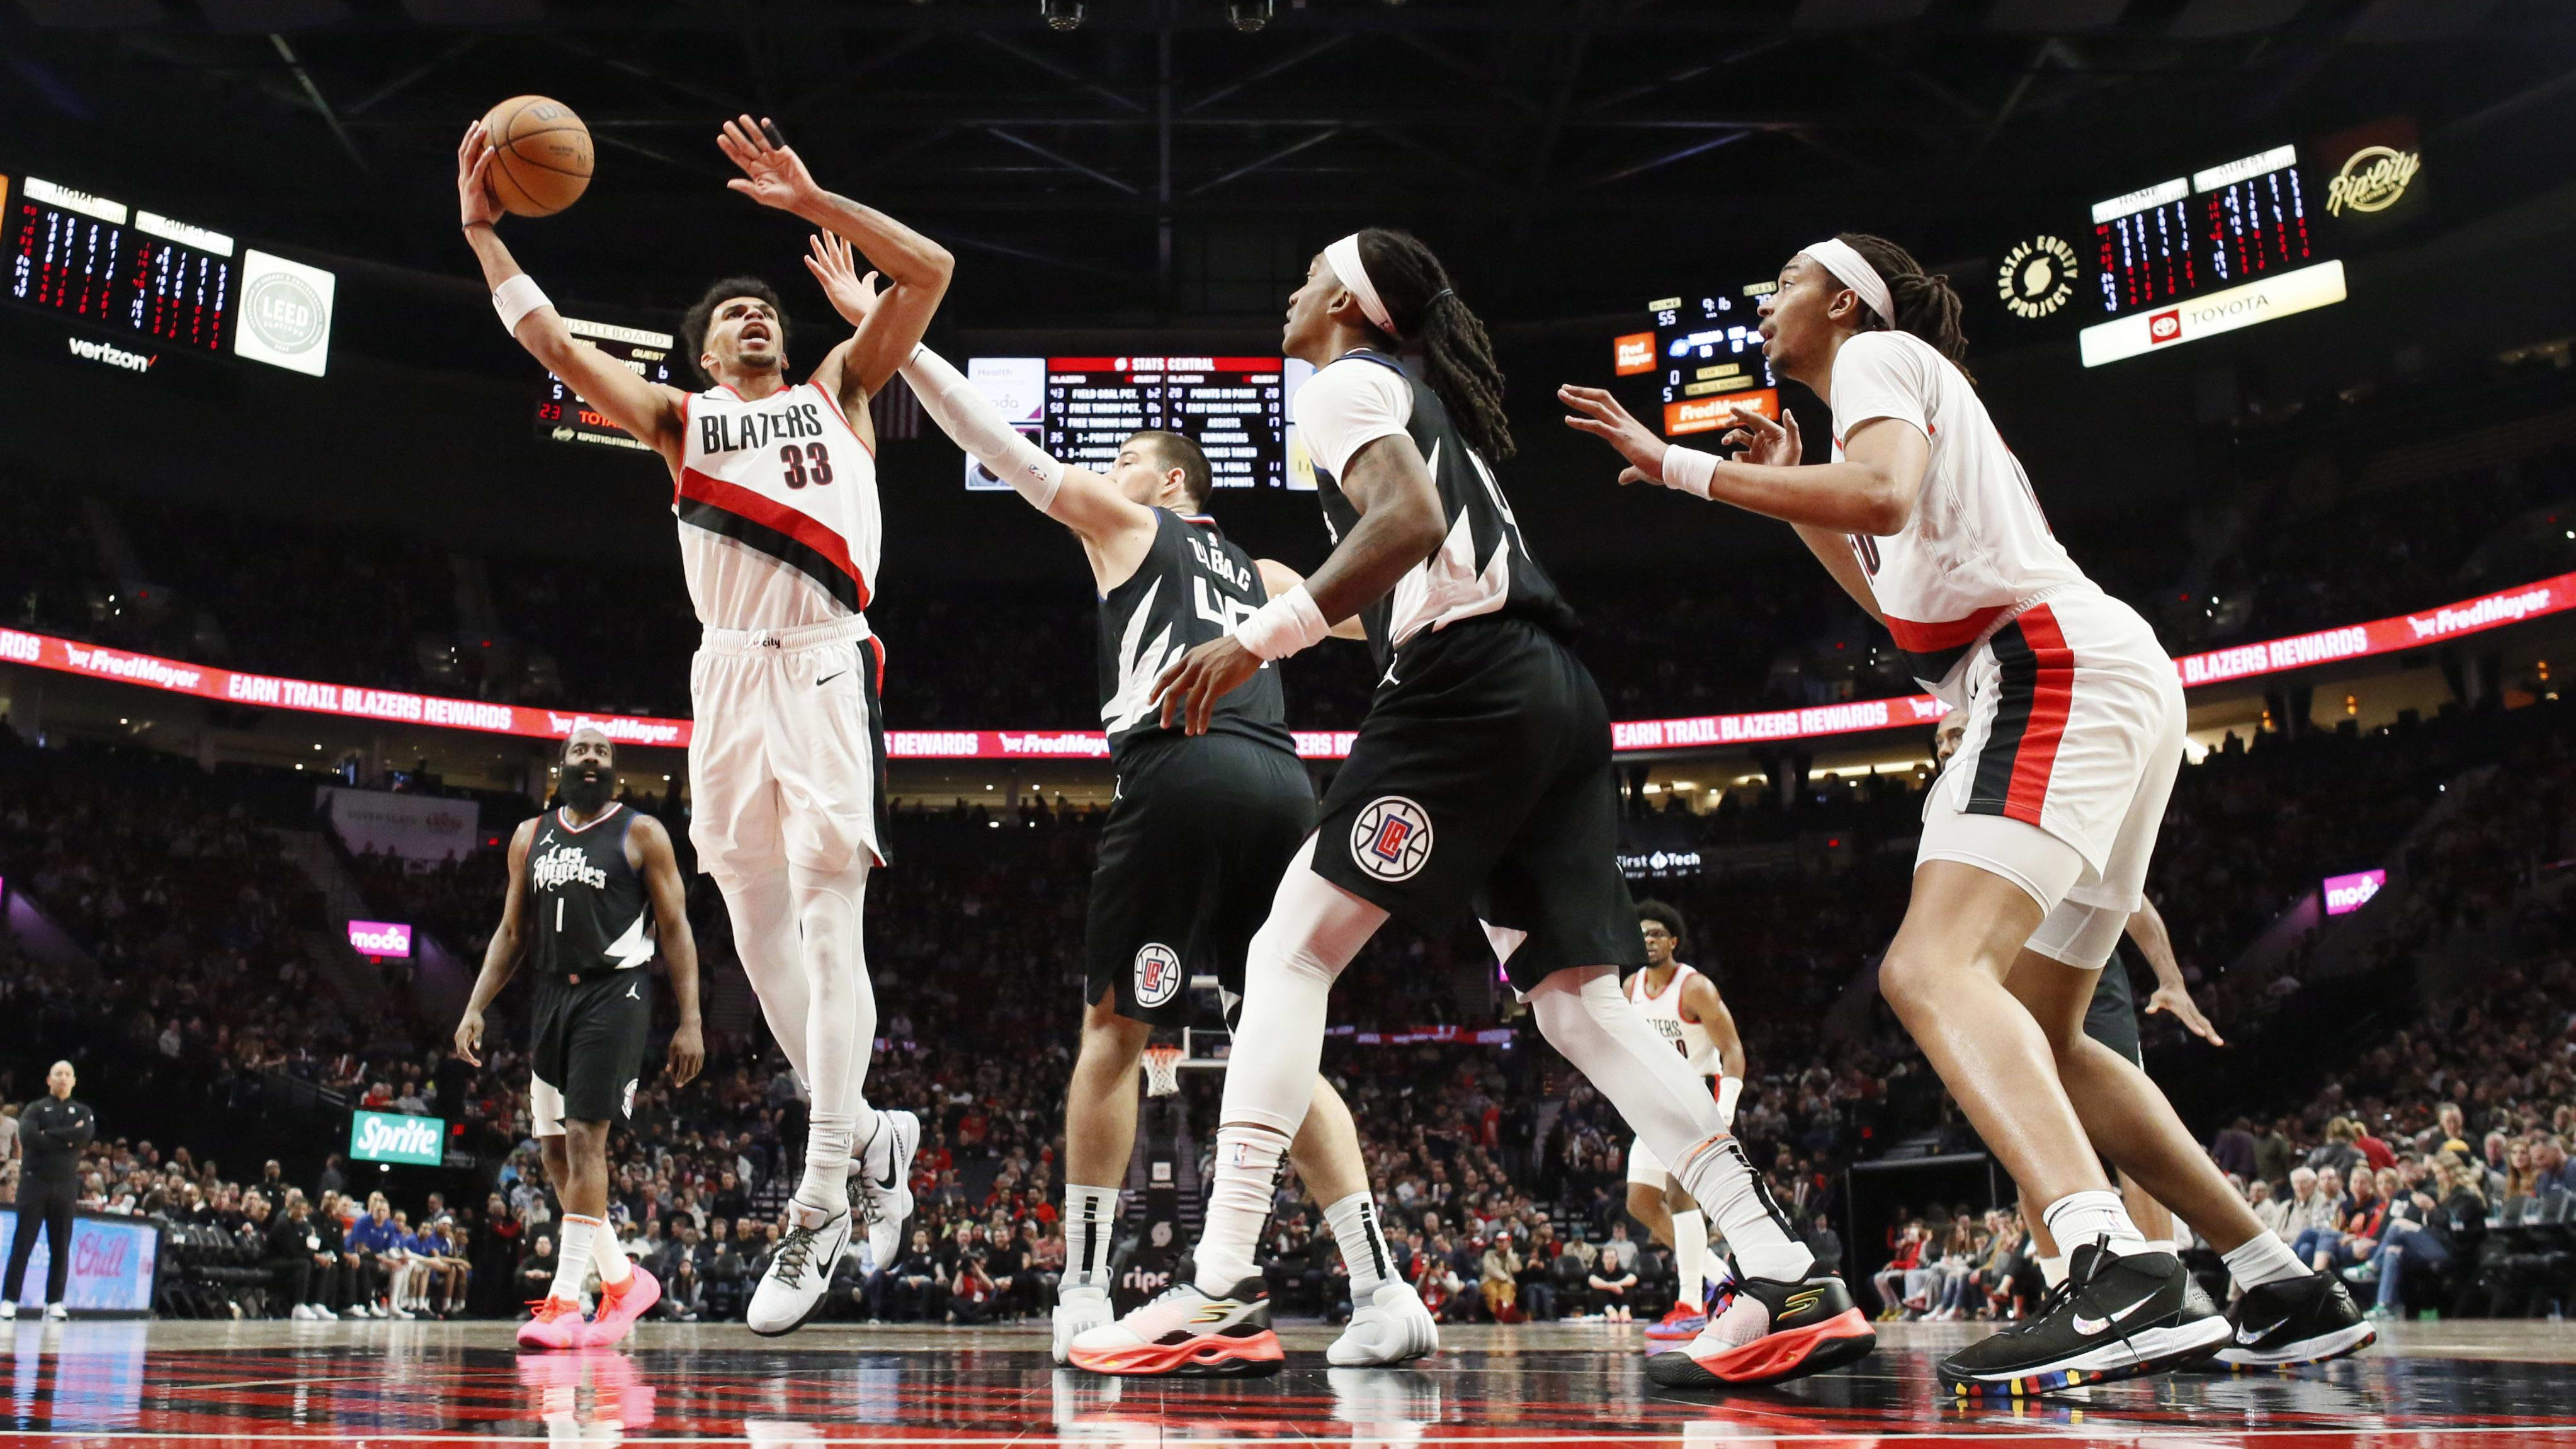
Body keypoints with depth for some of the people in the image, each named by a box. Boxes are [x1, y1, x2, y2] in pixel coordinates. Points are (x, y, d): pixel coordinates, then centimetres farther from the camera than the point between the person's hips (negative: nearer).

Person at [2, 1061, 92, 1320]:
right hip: (34, 1182, -2)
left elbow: (86, 1135, -11)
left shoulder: (83, 1112, 11)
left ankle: (55, 1302, 7)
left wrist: (48, 1136, -12)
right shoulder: (35, 1109, 4)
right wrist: (67, 1139, -13)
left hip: (66, 1185, 2)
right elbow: (27, 1138, -16)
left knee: (61, 1247, 3)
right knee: (22, 1244, -2)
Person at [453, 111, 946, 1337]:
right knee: (758, 932, 4)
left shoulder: (838, 390, 18)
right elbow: (551, 343, 15)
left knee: (826, 917, -15)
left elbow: (930, 270, 7)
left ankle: (814, 1212, -16)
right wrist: (483, 231, 10)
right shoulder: (677, 421, 22)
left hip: (826, 665, -4)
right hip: (728, 672, 4)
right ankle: (869, 1135, 20)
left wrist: (811, 201, 1)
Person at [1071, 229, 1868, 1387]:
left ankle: (1224, 1293, -11)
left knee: (1290, 955, -6)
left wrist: (1261, 638, -21)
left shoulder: (1345, 385, 4)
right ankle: (1791, 1279, -1)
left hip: (1466, 682, -9)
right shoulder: (1430, 396, 31)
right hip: (1556, 692, 9)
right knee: (1578, 999, 6)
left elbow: (1409, 521, -16)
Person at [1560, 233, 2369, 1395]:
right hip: (2109, 690, 10)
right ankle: (2286, 1292, 13)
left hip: (2057, 667, -10)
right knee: (2037, 1038, 13)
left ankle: (2121, 1278, -42)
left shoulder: (1880, 353, 3)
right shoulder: (1903, 383, 32)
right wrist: (1793, 495, 34)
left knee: (1932, 967, -26)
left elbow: (1884, 494, -20)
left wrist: (1681, 465, -15)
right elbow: (1906, 601, 39)